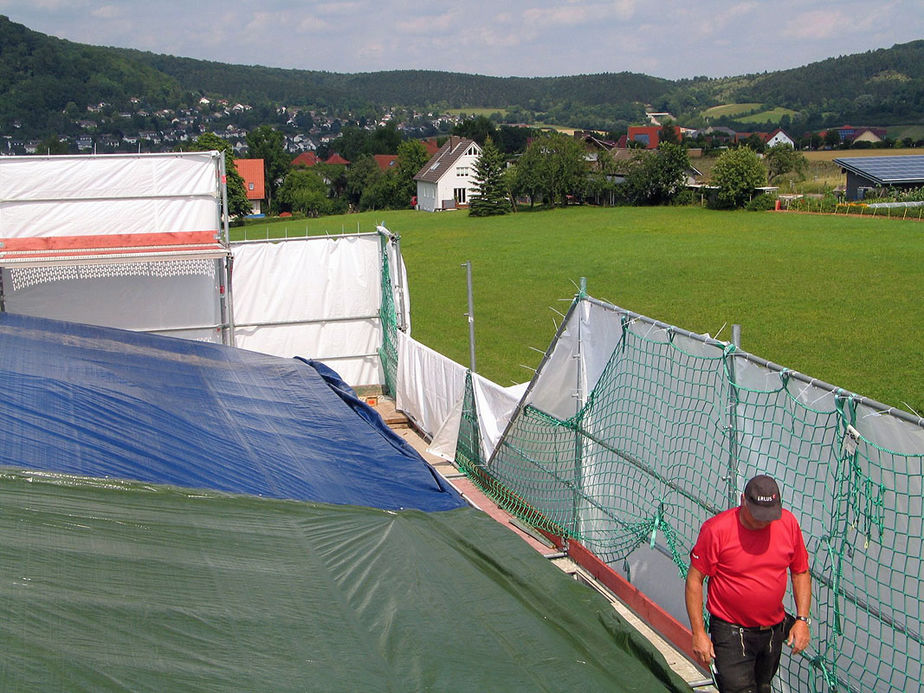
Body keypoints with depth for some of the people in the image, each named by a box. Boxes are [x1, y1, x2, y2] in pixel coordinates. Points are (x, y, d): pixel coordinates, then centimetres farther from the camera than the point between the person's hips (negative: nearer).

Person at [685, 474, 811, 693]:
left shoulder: (788, 523, -5)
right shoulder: (716, 529, -18)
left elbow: (801, 573, 8)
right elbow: (694, 580, -11)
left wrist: (802, 619, 0)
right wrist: (698, 633, -13)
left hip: (773, 632, 5)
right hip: (731, 632, -5)